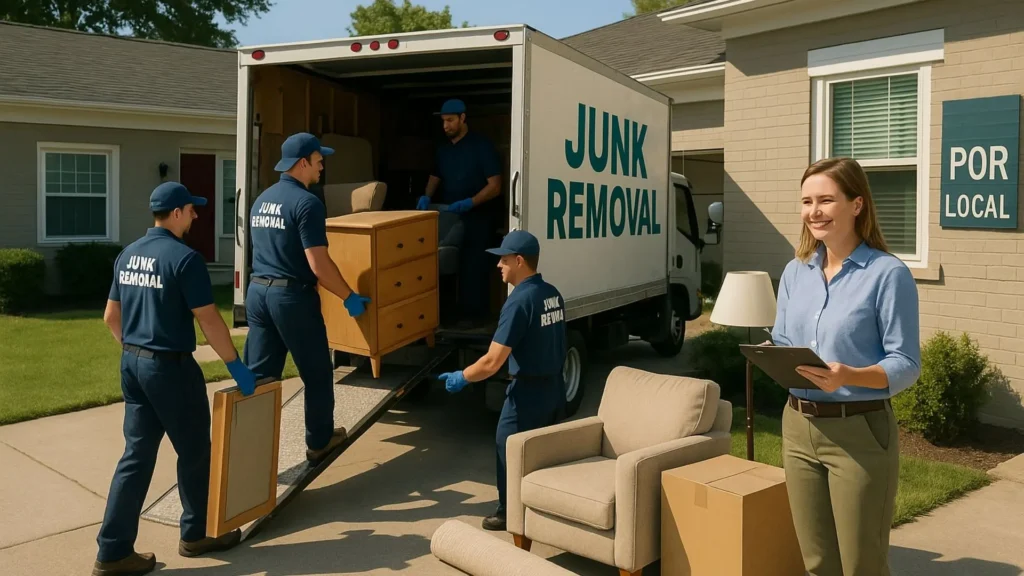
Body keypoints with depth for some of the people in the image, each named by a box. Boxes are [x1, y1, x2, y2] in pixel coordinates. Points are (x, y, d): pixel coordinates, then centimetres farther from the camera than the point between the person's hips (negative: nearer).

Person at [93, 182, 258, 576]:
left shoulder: (127, 255, 9)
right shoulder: (184, 258, -16)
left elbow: (111, 317, 15)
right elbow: (209, 320, -16)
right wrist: (236, 366, -8)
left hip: (132, 364, 8)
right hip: (170, 367, -8)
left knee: (137, 455, 11)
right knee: (194, 451, 10)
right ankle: (196, 534, 25)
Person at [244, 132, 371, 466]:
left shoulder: (262, 200, 13)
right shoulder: (306, 203, -14)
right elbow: (319, 264, -18)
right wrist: (349, 297, -7)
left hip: (257, 291, 8)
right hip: (292, 296, -8)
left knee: (259, 375, 10)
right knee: (317, 373, 11)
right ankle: (319, 443, 24)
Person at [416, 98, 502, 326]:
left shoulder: (481, 145, -9)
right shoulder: (444, 149, 10)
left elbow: (495, 186, -14)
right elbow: (435, 178, 17)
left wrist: (470, 202, -28)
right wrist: (427, 196, -5)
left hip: (475, 218, -5)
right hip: (449, 217, 6)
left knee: (472, 267, 0)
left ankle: (473, 313, 10)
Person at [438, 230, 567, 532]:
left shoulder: (519, 301, -22)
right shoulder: (553, 294, 4)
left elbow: (492, 363, -23)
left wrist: (461, 377, -7)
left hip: (529, 390, -8)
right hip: (555, 386, 8)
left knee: (508, 447, 9)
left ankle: (510, 512, 21)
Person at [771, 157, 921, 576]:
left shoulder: (888, 273, -11)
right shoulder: (794, 272, 8)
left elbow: (906, 364, -13)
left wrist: (850, 376, -30)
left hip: (860, 432, -5)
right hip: (798, 428, 6)